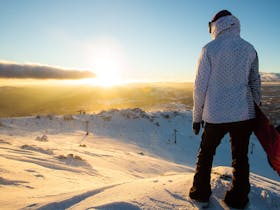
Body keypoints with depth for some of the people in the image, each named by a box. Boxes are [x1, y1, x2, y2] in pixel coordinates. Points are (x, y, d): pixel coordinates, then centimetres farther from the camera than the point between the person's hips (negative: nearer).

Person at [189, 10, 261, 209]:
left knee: (206, 154, 16)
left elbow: (200, 86, -7)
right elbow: (255, 84, 10)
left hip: (216, 115, -2)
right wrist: (256, 111, 21)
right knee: (240, 157, 14)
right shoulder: (249, 49, 5)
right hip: (244, 114, 3)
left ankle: (201, 192, 25)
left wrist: (197, 116, 2)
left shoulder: (209, 49, -6)